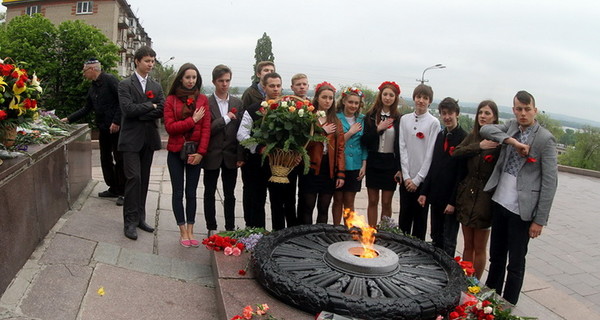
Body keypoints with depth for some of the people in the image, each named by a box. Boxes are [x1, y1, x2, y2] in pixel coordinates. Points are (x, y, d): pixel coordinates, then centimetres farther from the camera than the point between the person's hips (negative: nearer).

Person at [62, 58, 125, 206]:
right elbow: (87, 108, 21)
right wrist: (68, 119, 16)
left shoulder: (109, 80, -10)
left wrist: (117, 121, -20)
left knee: (119, 160, -2)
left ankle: (123, 192, 6)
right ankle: (113, 188, 24)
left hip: (116, 128, -9)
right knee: (105, 159, 13)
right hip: (103, 128, 9)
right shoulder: (93, 88, 16)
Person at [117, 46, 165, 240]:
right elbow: (128, 109, -16)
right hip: (131, 139, -5)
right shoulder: (125, 85, -2)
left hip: (149, 139, 5)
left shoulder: (156, 86, 12)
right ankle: (130, 222, -1)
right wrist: (150, 106, -8)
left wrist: (140, 114, -12)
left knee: (144, 179, 9)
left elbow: (162, 110, -1)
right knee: (134, 178, -9)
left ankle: (140, 217, 19)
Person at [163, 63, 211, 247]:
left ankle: (190, 231, 14)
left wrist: (201, 152, -11)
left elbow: (206, 127, -3)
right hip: (176, 152, -1)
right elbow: (169, 127, -8)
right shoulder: (171, 100, 1)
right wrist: (192, 120, -12)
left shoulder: (202, 99, 3)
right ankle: (183, 232, 15)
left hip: (195, 152, 1)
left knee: (191, 192, 7)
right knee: (178, 192, 5)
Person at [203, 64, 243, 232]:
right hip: (212, 155, -2)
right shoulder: (206, 103, -5)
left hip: (231, 156, 2)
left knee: (230, 194, 11)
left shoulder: (237, 103, 5)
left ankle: (230, 228, 22)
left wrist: (240, 156, -4)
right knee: (210, 193, 9)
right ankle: (211, 228, 22)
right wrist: (225, 118, -17)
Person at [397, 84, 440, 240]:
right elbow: (402, 148, 2)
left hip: (423, 179, -3)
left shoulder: (434, 123, -5)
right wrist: (406, 175, -5)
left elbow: (430, 153, -8)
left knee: (420, 217, 7)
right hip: (406, 178, 3)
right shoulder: (405, 119, 5)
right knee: (404, 215, 10)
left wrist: (417, 179, -9)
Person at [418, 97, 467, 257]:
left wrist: (454, 201, -16)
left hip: (450, 199, -6)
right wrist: (424, 192, 8)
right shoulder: (440, 135, 10)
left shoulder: (464, 138, -12)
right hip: (436, 196, 7)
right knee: (436, 238, 16)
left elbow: (462, 172, -15)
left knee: (448, 243, 5)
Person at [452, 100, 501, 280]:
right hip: (467, 194, 5)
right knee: (468, 245, 14)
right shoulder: (473, 136, 9)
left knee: (479, 248, 9)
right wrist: (479, 146, -16)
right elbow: (456, 153, -7)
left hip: (485, 197, -5)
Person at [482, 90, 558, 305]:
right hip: (499, 202, 5)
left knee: (516, 263, 7)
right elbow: (485, 129, -6)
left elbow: (549, 182, -11)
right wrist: (513, 141, -19)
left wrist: (540, 220, -13)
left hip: (522, 209, -5)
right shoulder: (511, 127, 7)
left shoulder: (545, 139, -10)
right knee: (496, 256, 18)